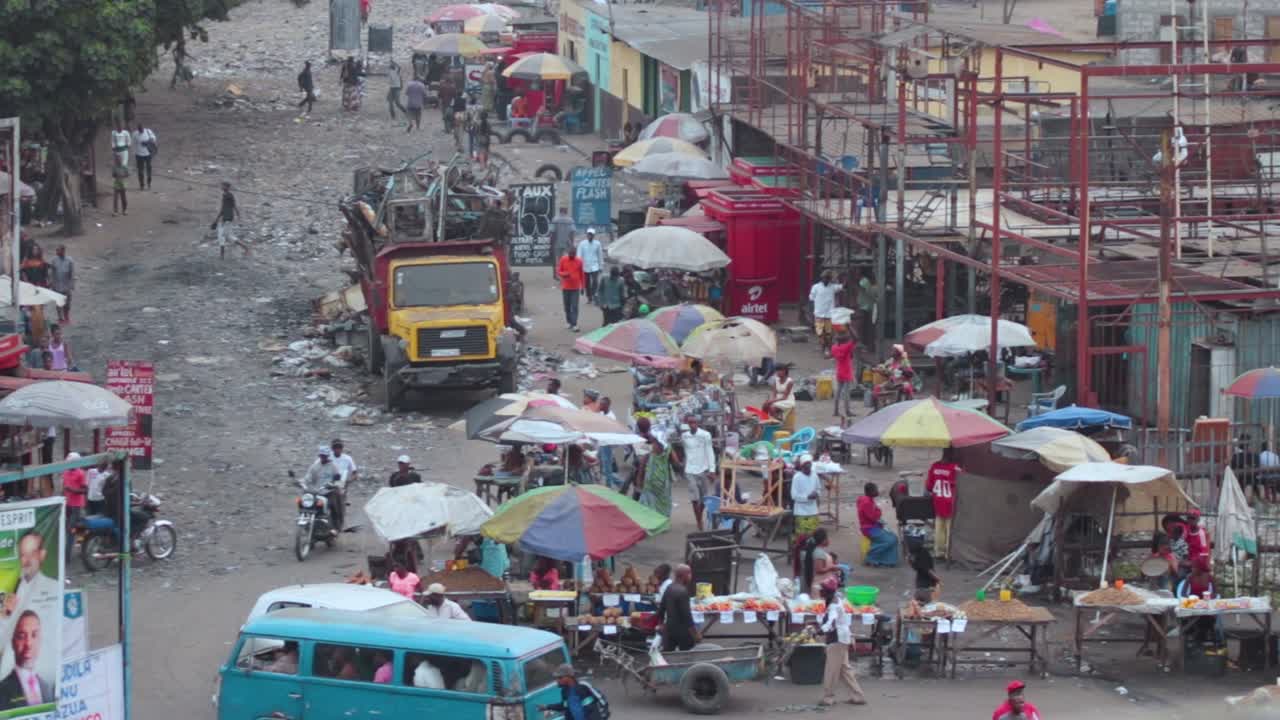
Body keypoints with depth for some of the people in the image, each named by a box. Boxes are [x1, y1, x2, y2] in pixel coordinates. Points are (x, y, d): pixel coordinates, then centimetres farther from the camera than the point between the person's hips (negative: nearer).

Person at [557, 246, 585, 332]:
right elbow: (558, 272, 2)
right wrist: (564, 274, -21)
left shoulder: (579, 261, -1)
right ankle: (569, 322, 24)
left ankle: (574, 325, -11)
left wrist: (582, 287, 10)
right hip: (566, 287, 1)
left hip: (575, 288, -1)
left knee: (574, 307, -8)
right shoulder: (563, 260, -2)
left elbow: (581, 274, 8)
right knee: (567, 306, 9)